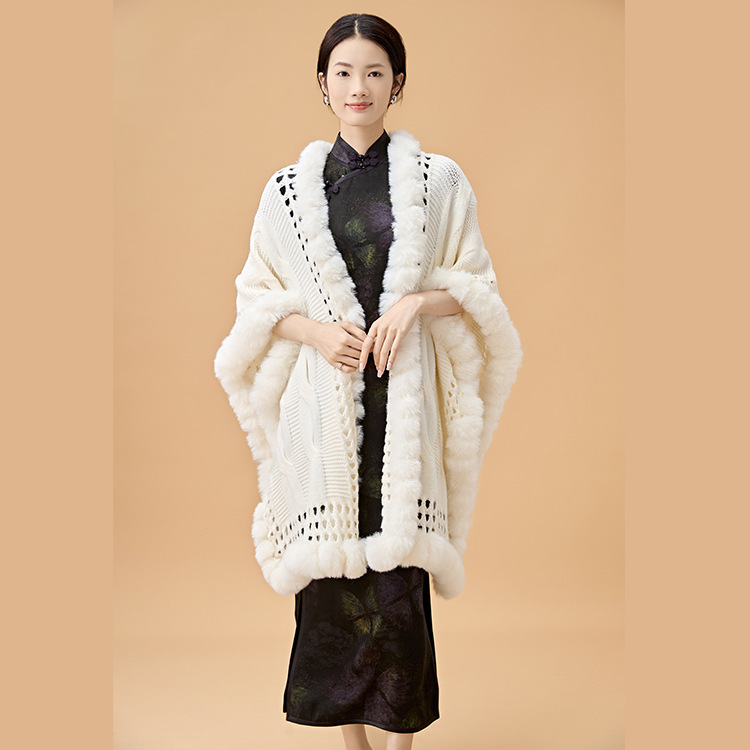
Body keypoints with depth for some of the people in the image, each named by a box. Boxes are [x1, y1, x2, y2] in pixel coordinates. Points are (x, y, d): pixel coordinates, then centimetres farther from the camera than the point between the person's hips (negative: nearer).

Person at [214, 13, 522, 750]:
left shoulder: (438, 181, 4)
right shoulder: (289, 188, 7)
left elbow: (476, 288, 7)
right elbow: (257, 297, 10)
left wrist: (417, 302, -12)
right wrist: (315, 329, -9)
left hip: (403, 395, -1)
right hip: (322, 399, 1)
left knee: (398, 567, -2)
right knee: (332, 567, 4)